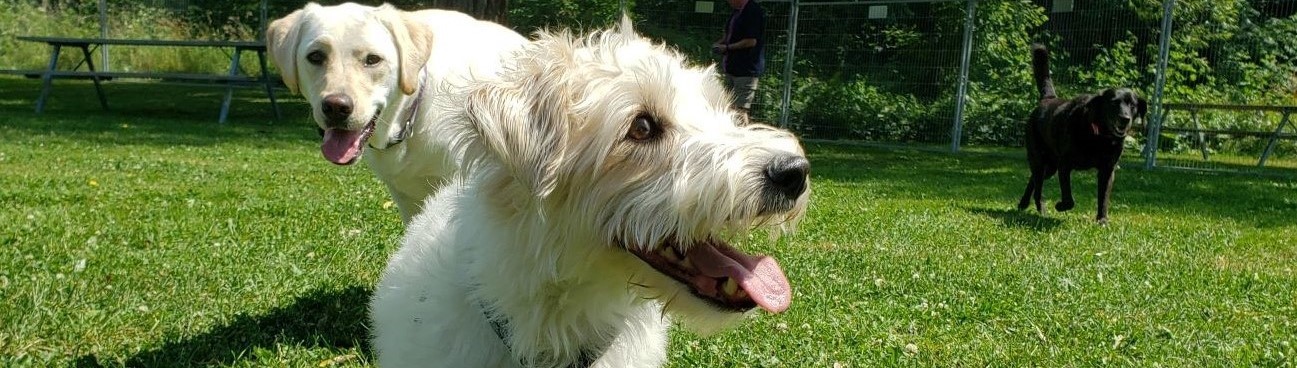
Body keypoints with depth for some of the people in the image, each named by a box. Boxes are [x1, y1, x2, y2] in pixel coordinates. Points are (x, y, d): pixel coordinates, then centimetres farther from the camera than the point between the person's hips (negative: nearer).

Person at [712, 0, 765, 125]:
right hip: (732, 68, 10)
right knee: (731, 107, 13)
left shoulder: (754, 12, -16)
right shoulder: (736, 12, 13)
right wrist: (719, 43, 6)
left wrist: (727, 47, -14)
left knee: (740, 109, -11)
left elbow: (751, 41, -21)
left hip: (746, 69, -10)